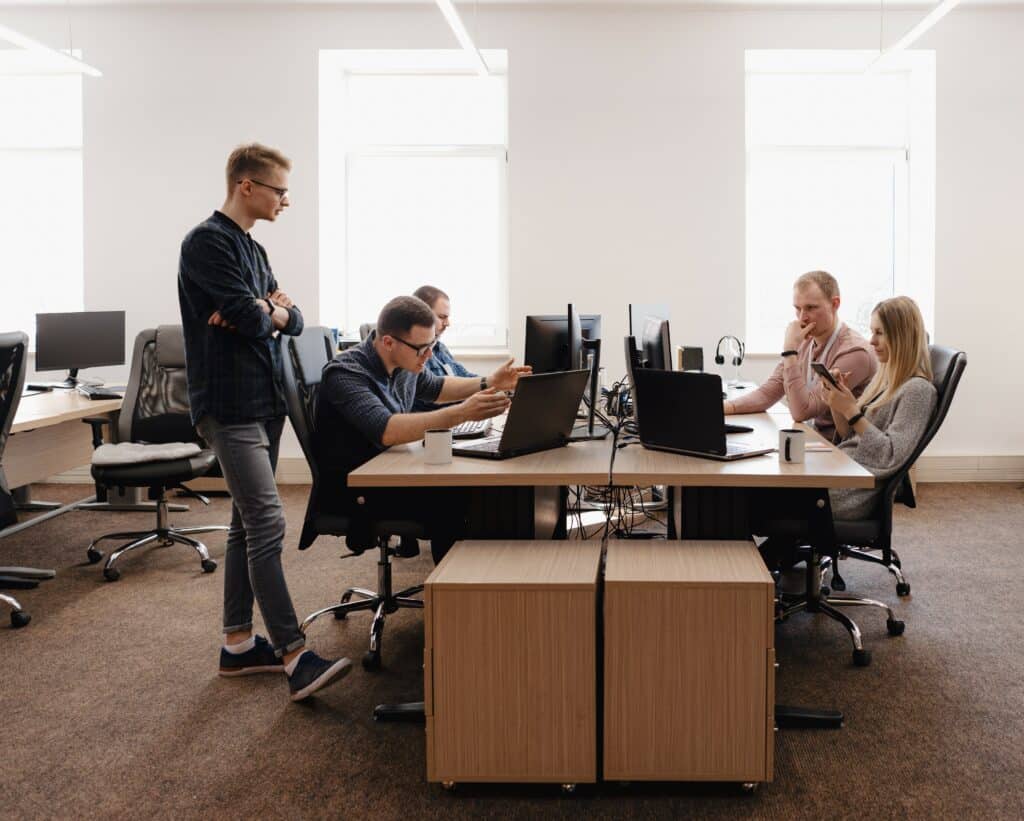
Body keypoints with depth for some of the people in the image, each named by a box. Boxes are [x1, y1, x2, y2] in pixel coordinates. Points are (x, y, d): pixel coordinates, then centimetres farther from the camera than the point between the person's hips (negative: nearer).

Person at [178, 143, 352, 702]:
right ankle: (295, 658, -14)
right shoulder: (207, 242, -10)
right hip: (230, 406, -9)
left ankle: (238, 644, 19)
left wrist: (268, 311, -8)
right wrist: (266, 311, 2)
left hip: (263, 402, 10)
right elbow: (250, 316, -20)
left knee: (247, 525, 11)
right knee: (267, 525, -14)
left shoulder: (252, 249, 18)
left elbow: (292, 319, 13)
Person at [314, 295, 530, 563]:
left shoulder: (406, 362, 2)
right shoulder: (345, 373, -22)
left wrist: (488, 384, 10)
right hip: (347, 488, -8)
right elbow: (386, 431, -38)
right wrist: (462, 413, -41)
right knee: (450, 500, -25)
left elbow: (435, 387, 25)